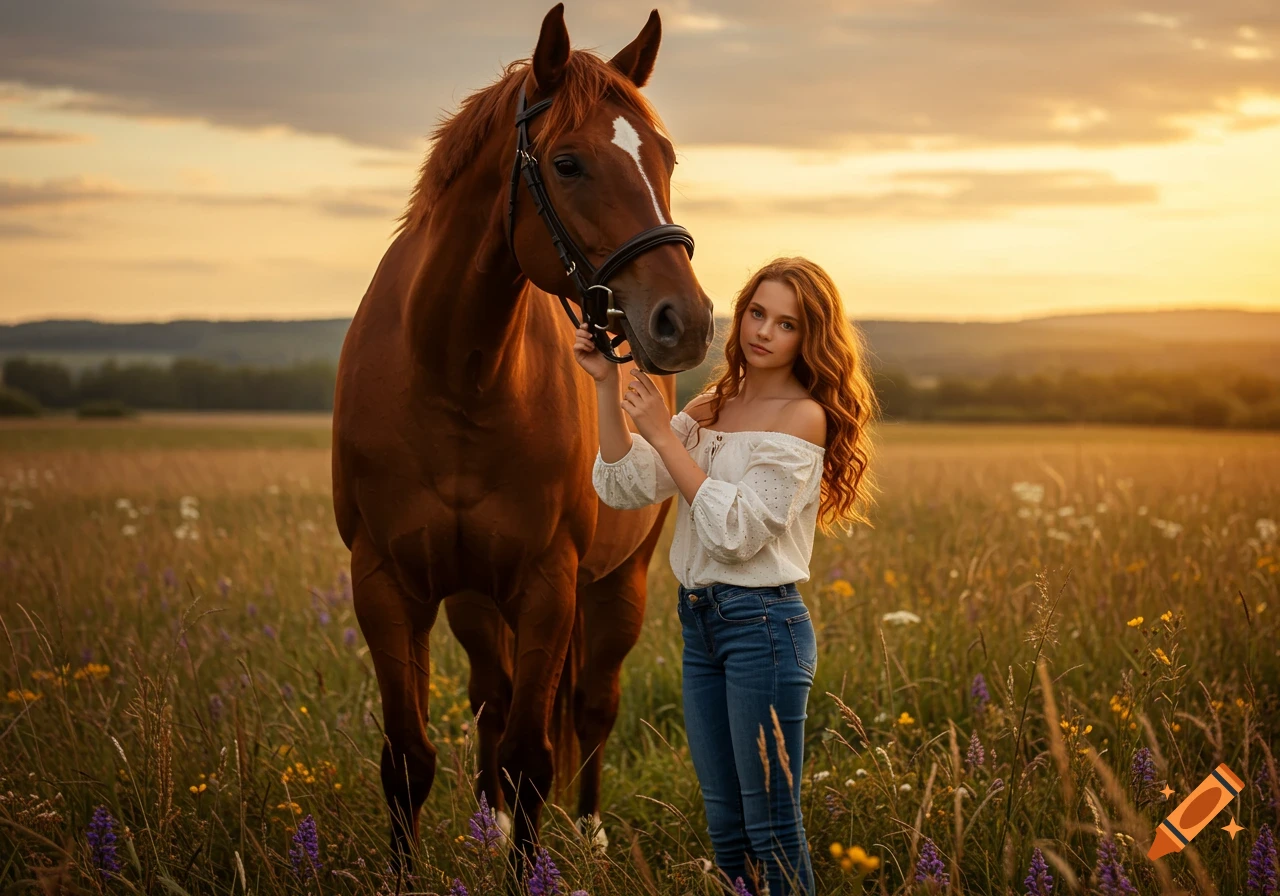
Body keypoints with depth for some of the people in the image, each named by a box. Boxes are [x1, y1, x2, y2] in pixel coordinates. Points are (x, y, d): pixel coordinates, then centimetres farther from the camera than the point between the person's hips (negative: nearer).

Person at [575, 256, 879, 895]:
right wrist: (607, 386, -8)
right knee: (724, 825, 15)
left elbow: (737, 530, -18)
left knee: (771, 829, -2)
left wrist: (662, 434, -17)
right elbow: (624, 487, 2)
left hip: (762, 622, -7)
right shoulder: (711, 409, 11)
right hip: (699, 621, 7)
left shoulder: (802, 416, -11)